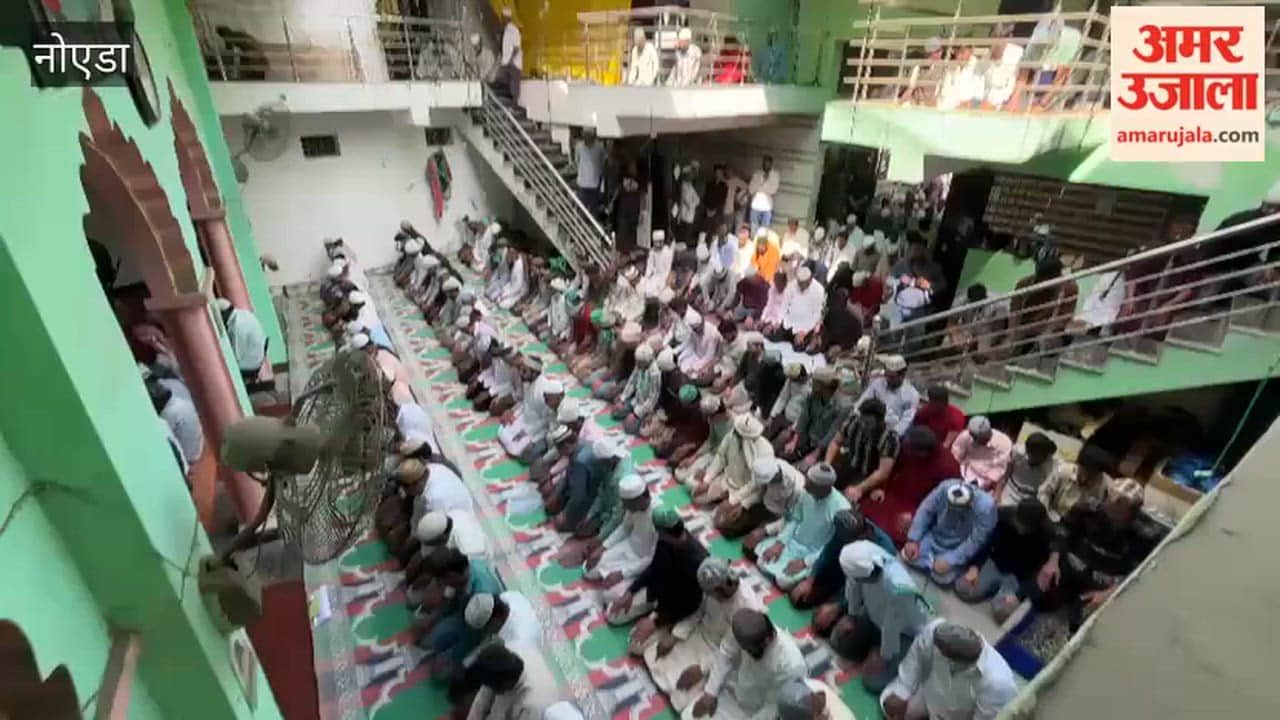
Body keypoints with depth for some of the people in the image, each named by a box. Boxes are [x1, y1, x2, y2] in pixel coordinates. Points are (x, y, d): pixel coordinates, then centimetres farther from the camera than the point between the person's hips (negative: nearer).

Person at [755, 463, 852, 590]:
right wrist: (780, 542, -8)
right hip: (794, 541, 6)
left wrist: (805, 562, -25)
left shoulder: (841, 509, -28)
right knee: (761, 559, -5)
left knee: (784, 580, -21)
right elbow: (794, 519, 4)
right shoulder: (807, 494, -10)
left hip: (815, 555, -5)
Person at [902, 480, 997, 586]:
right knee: (907, 555, -7)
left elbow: (975, 542, -25)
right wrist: (913, 539, -15)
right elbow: (925, 511, -13)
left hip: (959, 549, -3)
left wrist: (950, 561, -26)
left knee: (942, 578, -18)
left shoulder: (986, 508, -34)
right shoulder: (945, 488, -26)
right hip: (934, 536, 3)